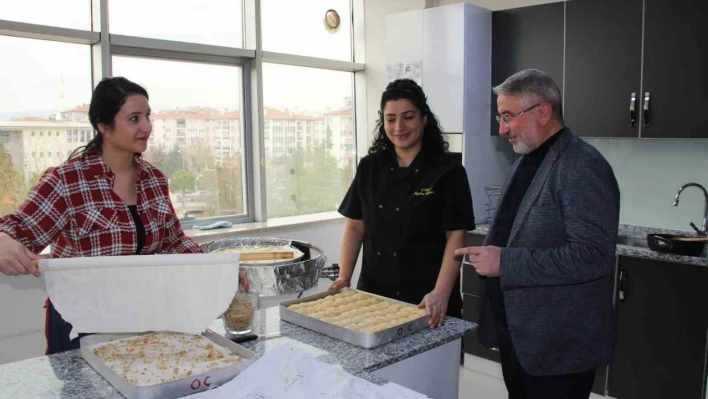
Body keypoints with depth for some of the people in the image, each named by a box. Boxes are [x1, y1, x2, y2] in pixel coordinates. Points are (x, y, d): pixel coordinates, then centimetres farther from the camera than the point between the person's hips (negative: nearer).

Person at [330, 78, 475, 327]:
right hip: (374, 293, 4)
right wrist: (344, 278, -3)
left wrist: (440, 294, -22)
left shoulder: (448, 172, -8)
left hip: (425, 299, -3)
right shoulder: (369, 168, 3)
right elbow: (355, 226, 7)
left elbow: (456, 235, -12)